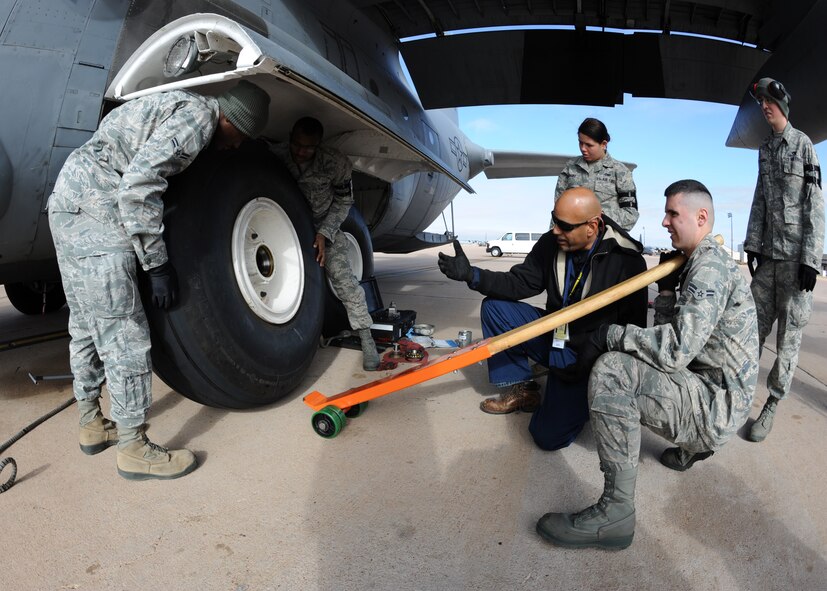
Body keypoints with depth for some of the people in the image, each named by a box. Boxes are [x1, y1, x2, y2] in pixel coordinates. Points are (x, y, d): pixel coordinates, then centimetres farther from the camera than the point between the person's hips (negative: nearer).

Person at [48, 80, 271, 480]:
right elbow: (138, 185, -21)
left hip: (68, 198, 10)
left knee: (86, 325, 15)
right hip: (94, 207, -10)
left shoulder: (178, 106, 20)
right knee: (124, 334, -7)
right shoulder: (198, 114, -10)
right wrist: (158, 264, -16)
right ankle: (134, 449, 2)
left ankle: (91, 424, 28)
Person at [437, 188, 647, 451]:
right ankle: (522, 389, 4)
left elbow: (633, 330, -13)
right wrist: (472, 275, -16)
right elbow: (520, 283, -2)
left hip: (588, 356, -6)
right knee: (494, 307, -9)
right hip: (553, 336, 6)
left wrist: (592, 360, -21)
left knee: (549, 435, -19)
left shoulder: (627, 260, -18)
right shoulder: (551, 243, -5)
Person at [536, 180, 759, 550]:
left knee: (611, 370, -28)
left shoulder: (710, 263, -17)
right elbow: (671, 331, 17)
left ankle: (615, 513, -22)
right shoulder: (700, 262, 15)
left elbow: (676, 349, -28)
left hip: (719, 406, -10)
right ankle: (693, 445, 28)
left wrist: (611, 334, -18)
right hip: (713, 396, 10)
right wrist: (666, 287, 6)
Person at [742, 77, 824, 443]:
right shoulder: (765, 149, 16)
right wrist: (752, 244, 8)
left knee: (789, 331, 0)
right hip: (768, 252, 5)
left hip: (796, 255, -5)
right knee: (755, 324, 6)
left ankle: (773, 405, 7)